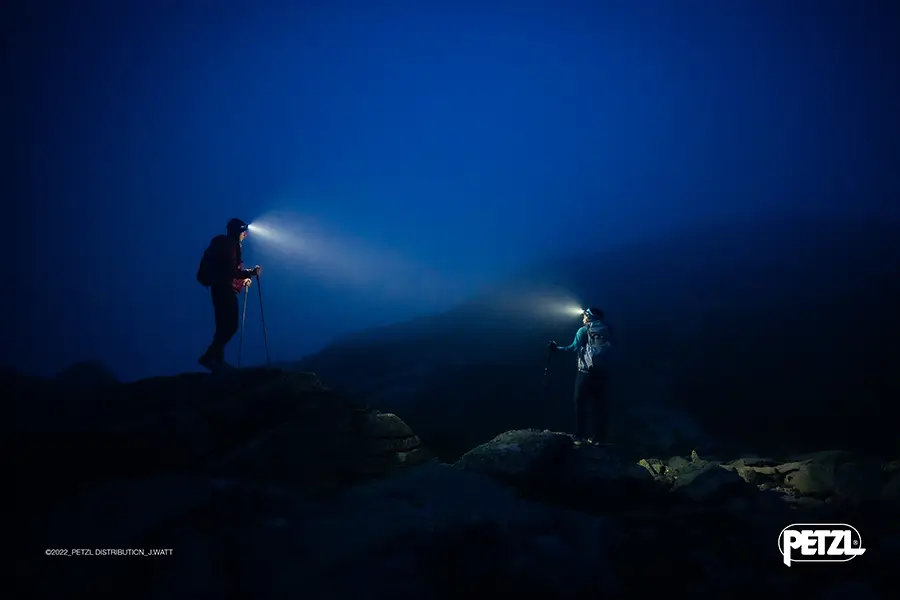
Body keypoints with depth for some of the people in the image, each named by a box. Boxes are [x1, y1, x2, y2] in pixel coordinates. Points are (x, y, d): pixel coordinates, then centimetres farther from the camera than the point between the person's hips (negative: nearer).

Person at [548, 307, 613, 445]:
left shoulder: (584, 331, -2)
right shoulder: (606, 330, 11)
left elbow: (574, 348, -10)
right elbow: (607, 350, 13)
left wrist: (557, 348, 0)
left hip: (586, 372, -4)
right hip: (602, 372, 4)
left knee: (580, 403, 4)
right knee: (599, 404, 7)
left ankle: (579, 437, 2)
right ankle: (598, 438, 7)